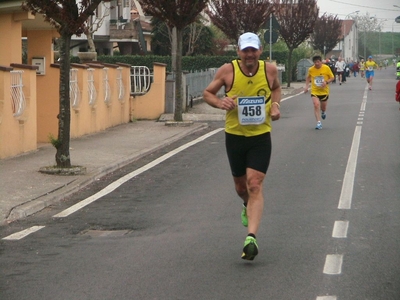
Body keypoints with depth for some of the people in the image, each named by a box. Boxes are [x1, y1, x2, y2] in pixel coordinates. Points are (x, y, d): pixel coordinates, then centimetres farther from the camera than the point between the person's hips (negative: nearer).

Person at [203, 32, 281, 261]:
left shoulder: (270, 69, -4)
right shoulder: (228, 70, -9)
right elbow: (208, 92, 3)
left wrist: (275, 105, -2)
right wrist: (220, 102, -18)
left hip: (261, 136, -1)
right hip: (234, 136, 1)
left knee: (255, 185, -13)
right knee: (241, 185, 15)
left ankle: (251, 238, -20)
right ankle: (248, 206, 52)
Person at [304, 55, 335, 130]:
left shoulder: (326, 68, -9)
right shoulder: (311, 69, -5)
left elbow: (332, 78, -1)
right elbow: (308, 78, 15)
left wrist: (326, 82, -19)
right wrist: (306, 86, 4)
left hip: (324, 91, 0)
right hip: (314, 91, 0)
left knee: (323, 107, 13)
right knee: (316, 105, -20)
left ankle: (323, 112, 53)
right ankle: (319, 122, -17)